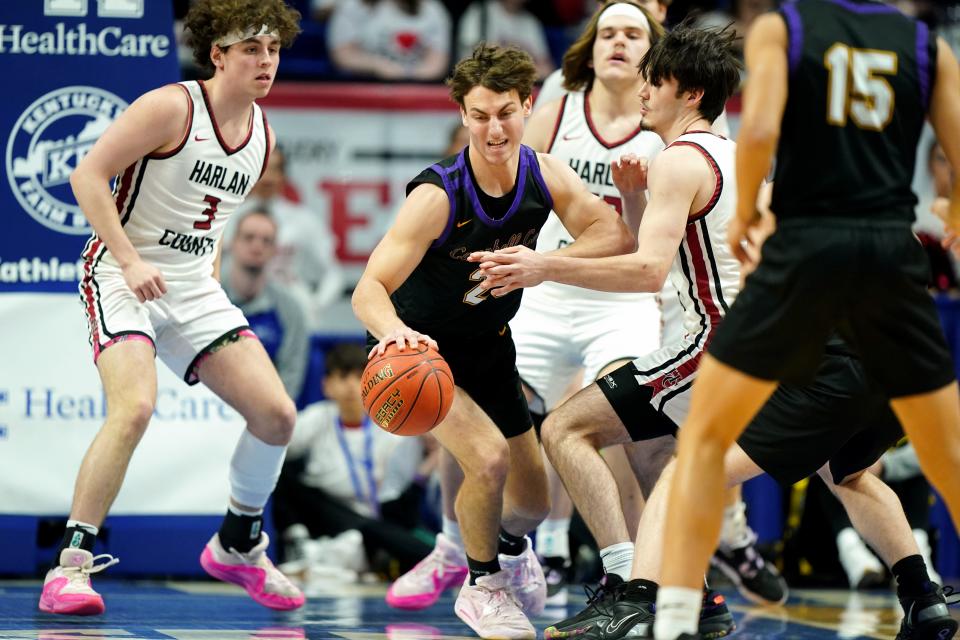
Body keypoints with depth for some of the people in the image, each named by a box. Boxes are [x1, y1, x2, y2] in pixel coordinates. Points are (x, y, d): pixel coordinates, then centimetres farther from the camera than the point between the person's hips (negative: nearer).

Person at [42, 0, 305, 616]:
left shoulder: (263, 136, 8)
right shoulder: (171, 108, -14)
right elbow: (88, 175, -16)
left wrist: (213, 267, 13)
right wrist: (130, 261, -22)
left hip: (194, 290, 7)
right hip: (122, 279, -7)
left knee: (276, 414, -2)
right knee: (135, 407, -29)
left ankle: (239, 546, 21)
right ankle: (72, 564, -19)